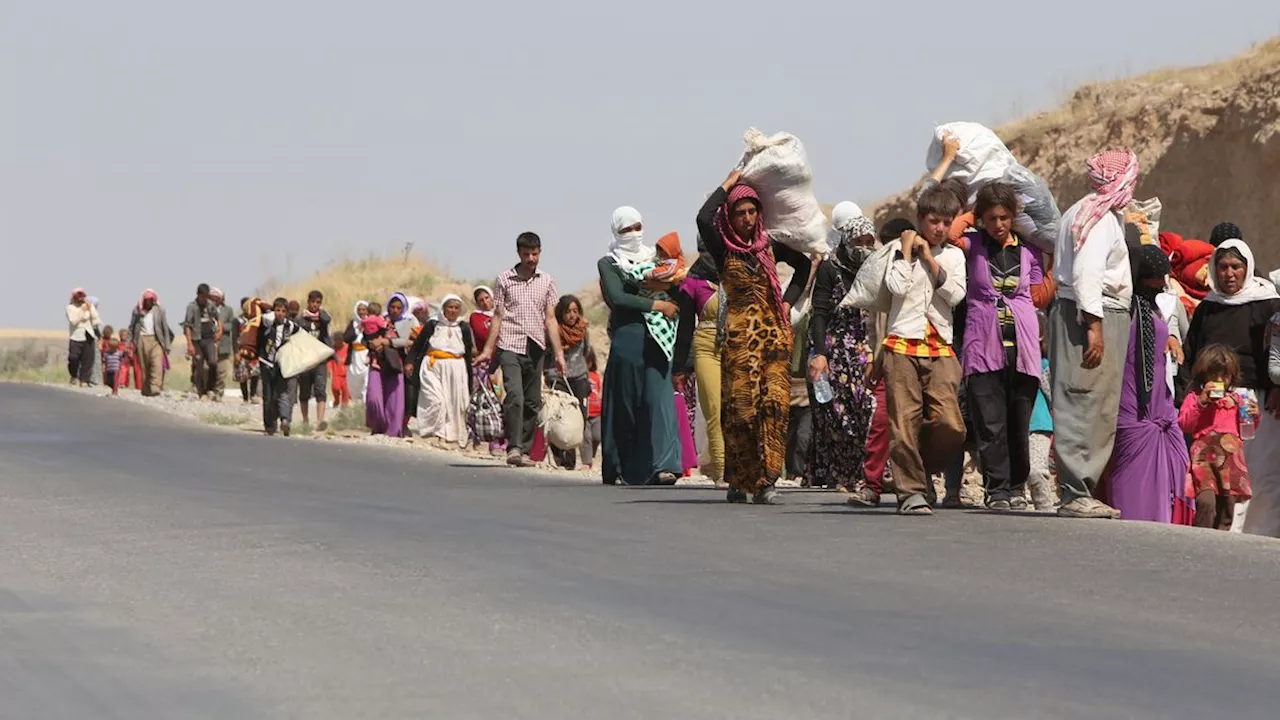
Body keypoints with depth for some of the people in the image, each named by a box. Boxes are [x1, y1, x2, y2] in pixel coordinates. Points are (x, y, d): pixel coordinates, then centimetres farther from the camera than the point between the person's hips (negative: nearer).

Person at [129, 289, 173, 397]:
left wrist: (167, 345, 2)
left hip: (156, 340, -2)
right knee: (144, 367, 3)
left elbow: (165, 327, 5)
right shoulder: (138, 310, 6)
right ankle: (146, 390, 13)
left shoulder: (159, 310, 3)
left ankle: (155, 388, -25)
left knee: (157, 364, -18)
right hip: (142, 339, 2)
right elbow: (131, 327, 12)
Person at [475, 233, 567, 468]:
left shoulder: (546, 282, 12)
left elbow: (550, 319, 11)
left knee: (532, 402, 3)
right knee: (515, 395, -19)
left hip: (535, 348, 3)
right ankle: (513, 448, -21)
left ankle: (524, 450, 11)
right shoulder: (504, 280, 5)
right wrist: (488, 350, 1)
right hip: (510, 345, -3)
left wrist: (558, 353, 5)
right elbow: (497, 317, 7)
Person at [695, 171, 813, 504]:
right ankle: (738, 481, 4)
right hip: (739, 335, -3)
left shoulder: (768, 245, 11)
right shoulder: (723, 249, 1)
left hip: (775, 331, 3)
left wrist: (789, 300, 15)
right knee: (740, 406, -6)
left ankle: (765, 481, -11)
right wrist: (727, 186, -6)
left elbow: (803, 264, 28)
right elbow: (703, 219, -19)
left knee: (775, 402, -9)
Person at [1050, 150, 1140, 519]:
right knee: (1085, 406, -12)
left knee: (1099, 410, 10)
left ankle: (1080, 492, 11)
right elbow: (1086, 273, -19)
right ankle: (1076, 494, -14)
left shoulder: (1083, 212, 23)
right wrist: (1094, 325, -23)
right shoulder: (1100, 216, -10)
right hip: (1091, 314, -11)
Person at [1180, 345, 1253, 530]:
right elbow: (1184, 426, -7)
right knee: (1206, 501, -21)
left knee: (1227, 504, 4)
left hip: (1231, 461, 4)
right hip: (1204, 459, -4)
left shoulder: (1235, 401, 17)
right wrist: (1201, 402, -12)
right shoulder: (1194, 398, 5)